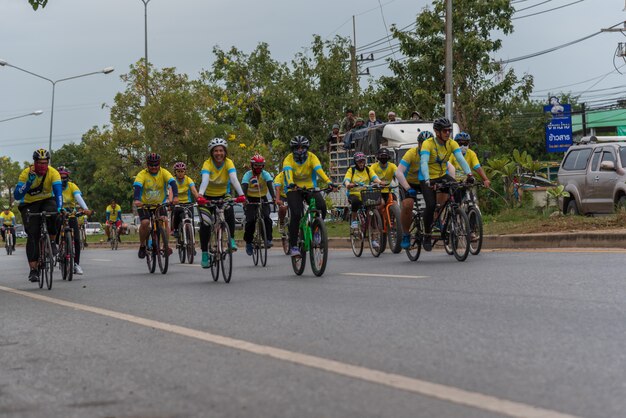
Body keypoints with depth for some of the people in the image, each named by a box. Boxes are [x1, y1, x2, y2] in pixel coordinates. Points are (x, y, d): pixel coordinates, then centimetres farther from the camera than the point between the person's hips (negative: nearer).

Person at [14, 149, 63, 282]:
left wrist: (59, 207, -45)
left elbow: (58, 191, -29)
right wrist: (28, 182, -38)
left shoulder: (53, 173, -18)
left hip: (47, 201, 1)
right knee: (33, 234, -16)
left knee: (53, 214, -36)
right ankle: (33, 269, -15)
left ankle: (52, 242, -11)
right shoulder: (26, 173, -20)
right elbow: (17, 196, -25)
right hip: (30, 204, -1)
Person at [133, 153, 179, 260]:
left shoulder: (164, 173, -12)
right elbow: (137, 186, -33)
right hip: (144, 204, -2)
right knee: (145, 223, -22)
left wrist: (175, 196, -46)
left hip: (160, 203, 2)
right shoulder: (142, 174, -17)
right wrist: (136, 199, -52)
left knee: (164, 221, -21)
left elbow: (172, 182, -27)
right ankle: (142, 246, -1)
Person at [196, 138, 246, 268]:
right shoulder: (207, 164, -23)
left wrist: (241, 195, -50)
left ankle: (231, 239, -6)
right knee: (205, 225, -10)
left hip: (223, 195, 0)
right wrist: (200, 195, -57)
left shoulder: (228, 163, -20)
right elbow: (205, 180, -39)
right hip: (208, 197, 0)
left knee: (230, 213, -28)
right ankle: (205, 254, 3)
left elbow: (234, 179, -34)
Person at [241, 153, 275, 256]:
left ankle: (268, 240, -13)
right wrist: (244, 198, -45)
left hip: (262, 199, 1)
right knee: (250, 220, -14)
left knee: (267, 218, -20)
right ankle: (248, 242, 1)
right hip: (251, 200, -1)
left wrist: (273, 197, -41)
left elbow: (270, 186, -23)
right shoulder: (248, 175, -13)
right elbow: (244, 187, -26)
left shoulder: (265, 174, -9)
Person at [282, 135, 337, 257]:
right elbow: (288, 171, -32)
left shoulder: (312, 157, -9)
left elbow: (319, 170, -25)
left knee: (322, 206, -25)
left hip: (310, 188, 2)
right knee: (296, 215, -22)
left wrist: (329, 182, -43)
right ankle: (293, 246, -13)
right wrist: (290, 183, -54)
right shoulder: (288, 159, -12)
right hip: (294, 190, -2)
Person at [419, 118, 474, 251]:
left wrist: (469, 174, -39)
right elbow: (423, 163, -34)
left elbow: (461, 159, -22)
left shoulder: (452, 143, -9)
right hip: (428, 178, -4)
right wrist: (427, 180, -50)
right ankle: (427, 235, -3)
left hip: (443, 176, 4)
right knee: (431, 205, -21)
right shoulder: (428, 144, -21)